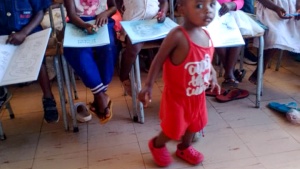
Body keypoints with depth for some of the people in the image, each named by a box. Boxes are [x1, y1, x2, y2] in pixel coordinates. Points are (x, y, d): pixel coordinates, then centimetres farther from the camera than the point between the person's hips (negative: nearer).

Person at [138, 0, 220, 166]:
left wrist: (213, 76, 0)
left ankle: (184, 147, 54)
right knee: (173, 129, 10)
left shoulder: (206, 35, -6)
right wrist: (148, 85, -20)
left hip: (198, 95, 7)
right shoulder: (177, 36, -28)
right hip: (176, 95, -7)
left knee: (194, 123, 25)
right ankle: (157, 145, 43)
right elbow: (159, 60, -20)